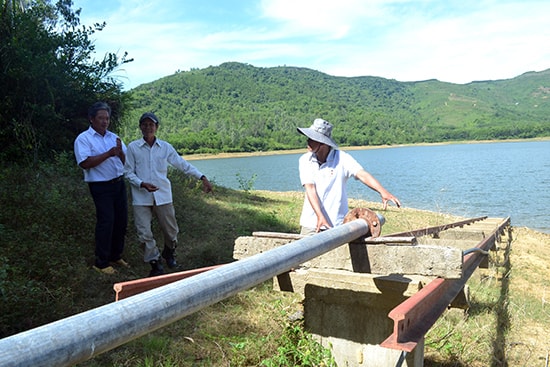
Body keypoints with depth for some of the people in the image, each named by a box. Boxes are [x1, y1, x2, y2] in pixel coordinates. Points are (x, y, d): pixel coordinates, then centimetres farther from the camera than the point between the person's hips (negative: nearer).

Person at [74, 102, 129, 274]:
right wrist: (108, 154, -21)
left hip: (119, 183, 6)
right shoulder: (83, 139, -5)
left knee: (121, 221, 12)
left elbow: (126, 161, 10)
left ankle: (115, 256, 28)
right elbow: (85, 163, -18)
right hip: (101, 187, -6)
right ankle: (101, 262, 8)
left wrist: (120, 151, -11)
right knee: (106, 222, -5)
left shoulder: (113, 137, 12)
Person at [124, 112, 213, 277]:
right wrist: (142, 184, -17)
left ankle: (169, 253, 39)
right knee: (144, 233, -3)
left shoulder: (165, 147, 2)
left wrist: (202, 177, -5)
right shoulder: (132, 147, -2)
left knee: (171, 230, 10)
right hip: (141, 198, -1)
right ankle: (156, 264, 13)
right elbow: (128, 172, 0)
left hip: (163, 196, 2)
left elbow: (183, 164, 3)